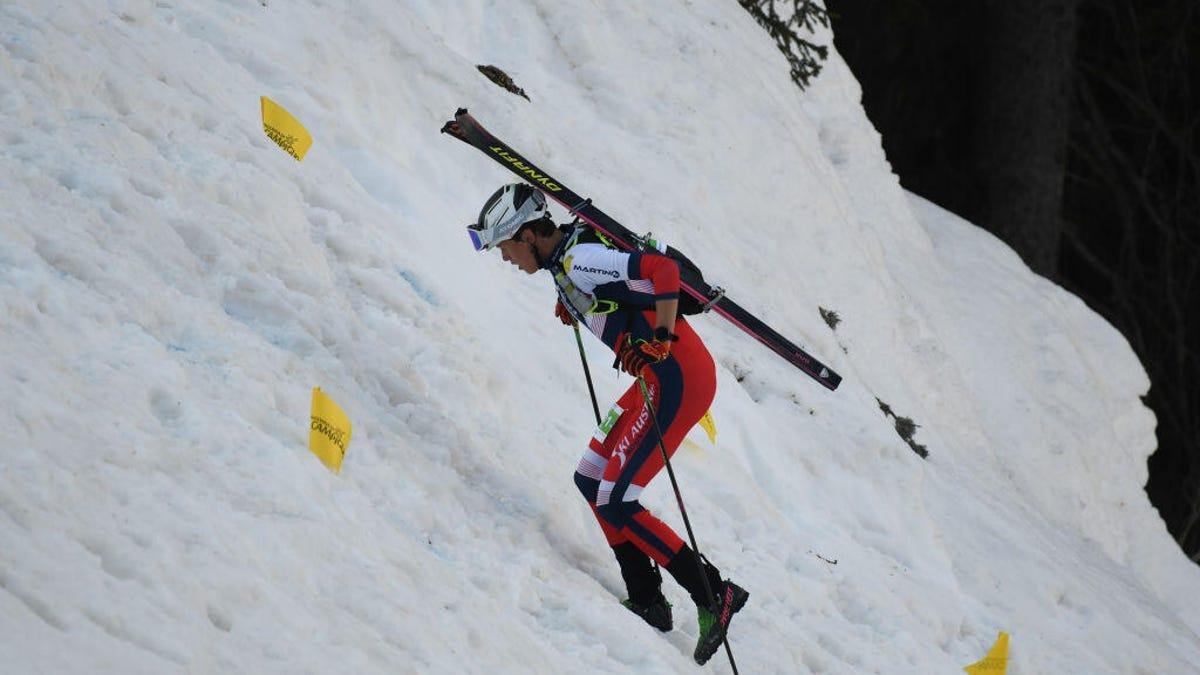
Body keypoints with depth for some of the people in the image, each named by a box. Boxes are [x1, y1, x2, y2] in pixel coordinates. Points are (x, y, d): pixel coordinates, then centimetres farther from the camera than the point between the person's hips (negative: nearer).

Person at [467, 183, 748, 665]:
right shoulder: (566, 259, 12)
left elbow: (664, 270, -26)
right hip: (661, 377, 10)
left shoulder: (578, 259, -17)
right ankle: (647, 601, 14)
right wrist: (573, 306, 19)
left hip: (678, 377, -10)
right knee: (591, 480, 14)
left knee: (615, 503, -10)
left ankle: (714, 595, -4)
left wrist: (661, 340, -27)